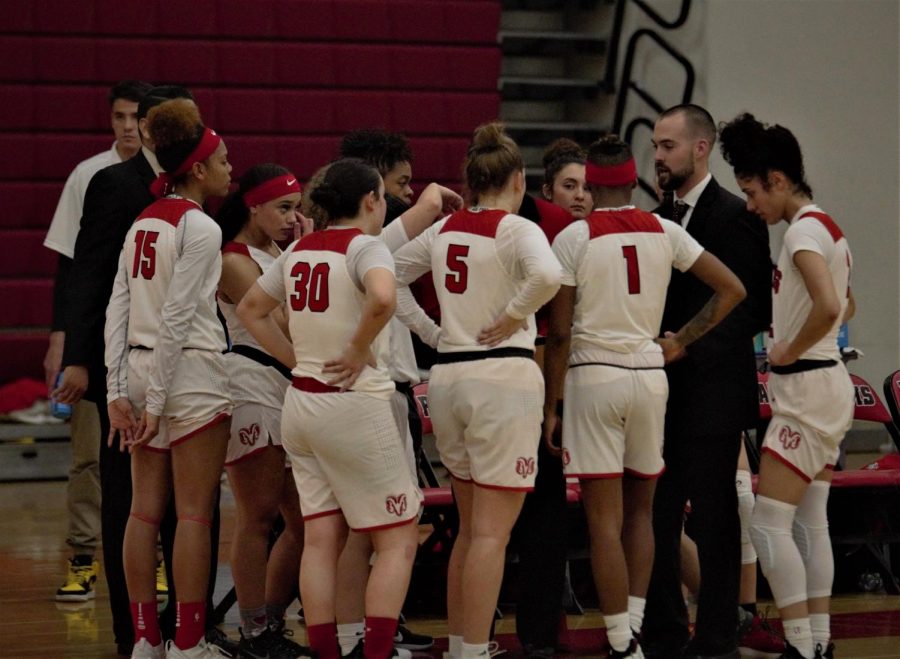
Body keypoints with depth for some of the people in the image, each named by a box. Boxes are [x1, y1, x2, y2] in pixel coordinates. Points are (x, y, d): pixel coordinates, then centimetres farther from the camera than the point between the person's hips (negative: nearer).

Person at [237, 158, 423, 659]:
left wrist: (299, 360, 15)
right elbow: (383, 298, -33)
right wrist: (359, 351, -17)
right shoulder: (365, 246, -11)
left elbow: (251, 310, 21)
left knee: (322, 540, 9)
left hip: (303, 404, 7)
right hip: (356, 405, -7)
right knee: (399, 540, 0)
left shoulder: (299, 251, 11)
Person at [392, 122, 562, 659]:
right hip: (504, 373, -7)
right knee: (492, 532, -5)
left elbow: (391, 274, 20)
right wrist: (513, 316, -13)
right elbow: (547, 275, -29)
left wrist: (429, 332, 14)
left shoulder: (445, 230, 10)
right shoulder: (516, 229, -9)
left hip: (449, 376, 7)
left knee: (471, 528, 18)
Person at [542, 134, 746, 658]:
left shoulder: (574, 238, -6)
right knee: (640, 511, 17)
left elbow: (559, 333, -6)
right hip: (651, 376, 4)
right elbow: (733, 289, 5)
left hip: (594, 377, -4)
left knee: (605, 521, -1)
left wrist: (550, 407, 1)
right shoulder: (665, 232, 4)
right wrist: (682, 342, 11)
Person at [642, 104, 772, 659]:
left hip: (711, 390, -7)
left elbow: (752, 307, -10)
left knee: (714, 517, -1)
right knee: (657, 514, 7)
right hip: (663, 390, 7)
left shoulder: (736, 217, -6)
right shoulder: (661, 218, 15)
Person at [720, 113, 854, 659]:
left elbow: (828, 306, -31)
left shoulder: (803, 230, -16)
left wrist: (789, 351, -16)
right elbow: (847, 307, 30)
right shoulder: (828, 227, 14)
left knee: (769, 523, -10)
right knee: (811, 522, 13)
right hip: (830, 385, 10)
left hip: (806, 387, -10)